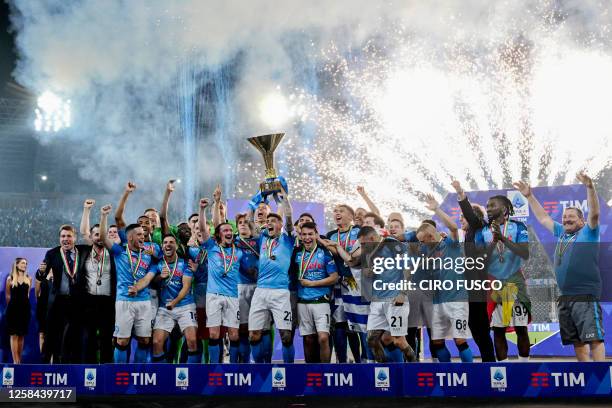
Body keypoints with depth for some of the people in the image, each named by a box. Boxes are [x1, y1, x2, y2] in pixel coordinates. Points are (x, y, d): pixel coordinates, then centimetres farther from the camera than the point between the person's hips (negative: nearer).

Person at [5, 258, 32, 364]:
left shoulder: (28, 279, 6)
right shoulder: (10, 279, 0)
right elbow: (8, 295, 9)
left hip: (25, 308, 2)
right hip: (13, 308, -2)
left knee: (21, 335, 5)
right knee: (14, 335, -4)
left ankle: (19, 360, 9)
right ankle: (16, 361, -6)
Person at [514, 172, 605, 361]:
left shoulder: (588, 232, 3)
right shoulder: (562, 233, 19)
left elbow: (594, 213, -13)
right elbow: (543, 218, 28)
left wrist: (590, 187, -26)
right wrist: (529, 196, 27)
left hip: (586, 297, -7)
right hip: (565, 298, 7)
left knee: (594, 338, -12)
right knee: (577, 341, 9)